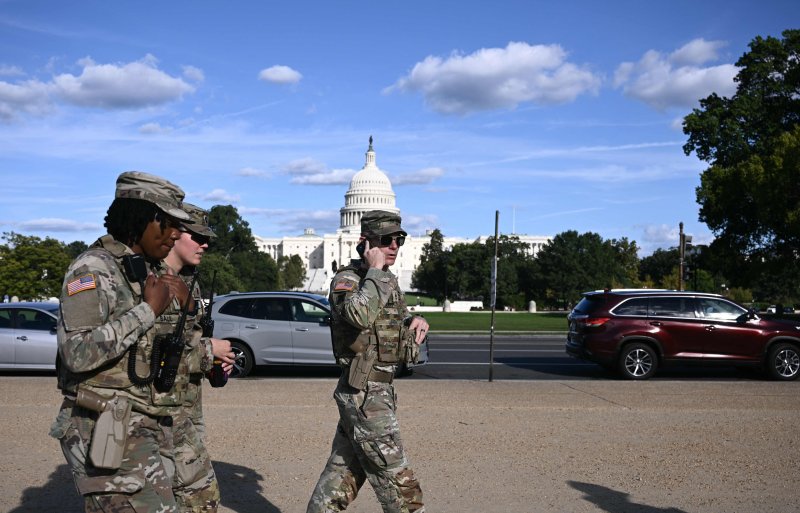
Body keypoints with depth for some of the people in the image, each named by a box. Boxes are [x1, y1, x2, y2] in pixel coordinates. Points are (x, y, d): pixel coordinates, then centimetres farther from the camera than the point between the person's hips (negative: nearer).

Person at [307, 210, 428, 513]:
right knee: (399, 484, -2)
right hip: (365, 394, -9)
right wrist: (374, 270, -25)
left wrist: (415, 323, 1)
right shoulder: (347, 280, -12)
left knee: (343, 472, 16)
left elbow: (405, 348, 23)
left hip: (379, 390, 9)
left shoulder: (389, 282, 14)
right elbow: (361, 314, -37)